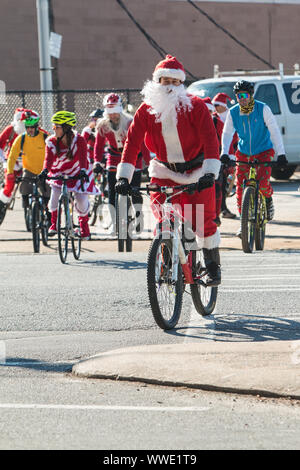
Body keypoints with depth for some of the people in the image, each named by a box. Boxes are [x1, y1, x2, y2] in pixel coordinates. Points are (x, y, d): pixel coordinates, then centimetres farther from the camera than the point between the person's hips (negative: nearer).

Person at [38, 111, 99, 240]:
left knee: (82, 201, -10)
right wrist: (45, 171, -47)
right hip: (59, 173, 1)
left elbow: (82, 157, -32)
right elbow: (49, 158, -27)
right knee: (55, 195, -22)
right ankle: (54, 223, 4)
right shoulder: (51, 141, -14)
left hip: (77, 174, -1)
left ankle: (84, 225, 21)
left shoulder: (79, 140, -20)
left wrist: (83, 171, -52)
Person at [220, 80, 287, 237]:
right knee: (240, 187, -5)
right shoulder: (233, 112, -6)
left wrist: (281, 154, -21)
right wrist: (224, 153, -18)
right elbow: (227, 133, -3)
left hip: (263, 151, -3)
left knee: (263, 182, -22)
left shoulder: (263, 109, -14)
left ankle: (268, 199, 13)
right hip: (243, 153, 3)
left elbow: (274, 131, -15)